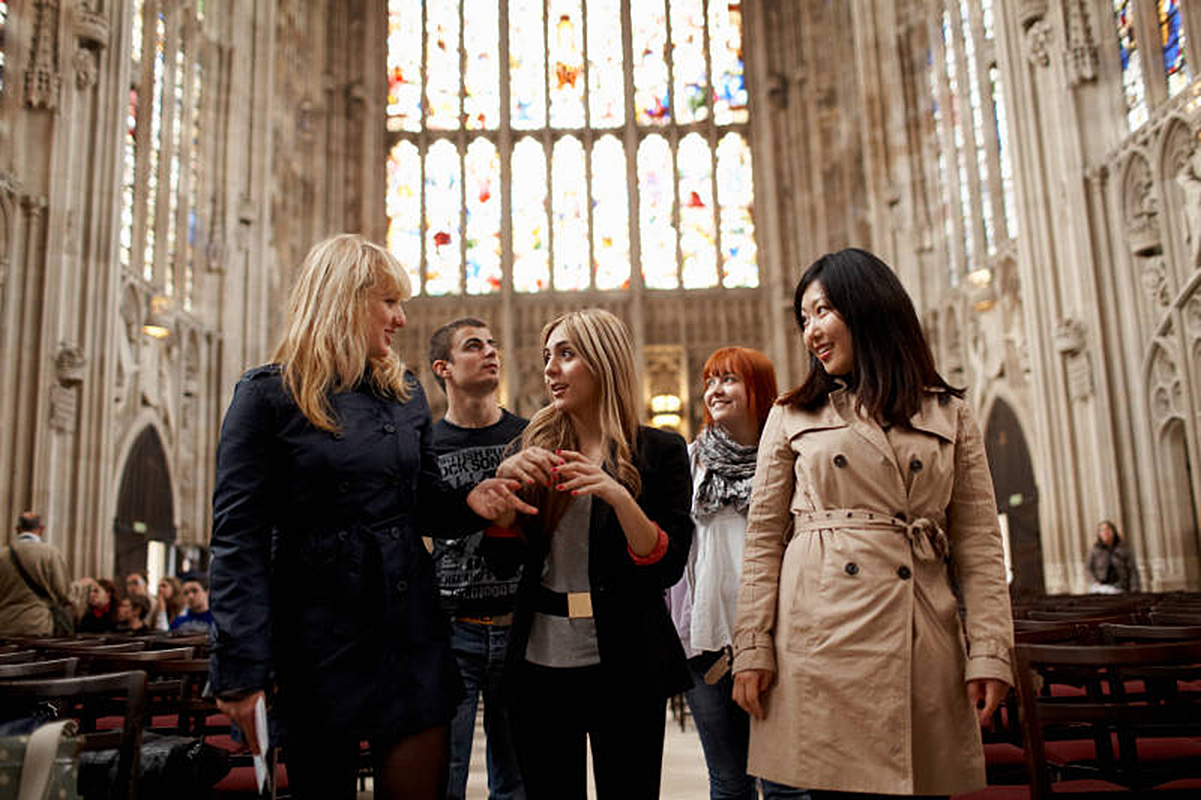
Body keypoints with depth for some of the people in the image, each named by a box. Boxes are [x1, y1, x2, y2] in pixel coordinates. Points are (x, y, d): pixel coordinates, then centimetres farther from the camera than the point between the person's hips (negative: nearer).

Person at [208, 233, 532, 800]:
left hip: (409, 629, 4)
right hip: (318, 639, -4)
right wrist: (242, 673, -16)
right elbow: (239, 537, -10)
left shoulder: (404, 393, 10)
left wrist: (470, 501, -8)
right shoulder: (268, 396, -6)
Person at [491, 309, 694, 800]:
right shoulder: (536, 445, 7)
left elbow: (668, 569, -10)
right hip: (539, 662, 3)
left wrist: (618, 495, -23)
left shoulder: (660, 451, -2)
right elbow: (502, 552, 5)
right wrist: (503, 477, -10)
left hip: (623, 667, -3)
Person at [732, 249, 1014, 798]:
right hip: (819, 638, -1)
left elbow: (978, 543, 7)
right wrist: (752, 648, -3)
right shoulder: (792, 416, 11)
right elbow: (763, 539, 6)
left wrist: (989, 651, -3)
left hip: (921, 645, 1)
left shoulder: (950, 415, 12)